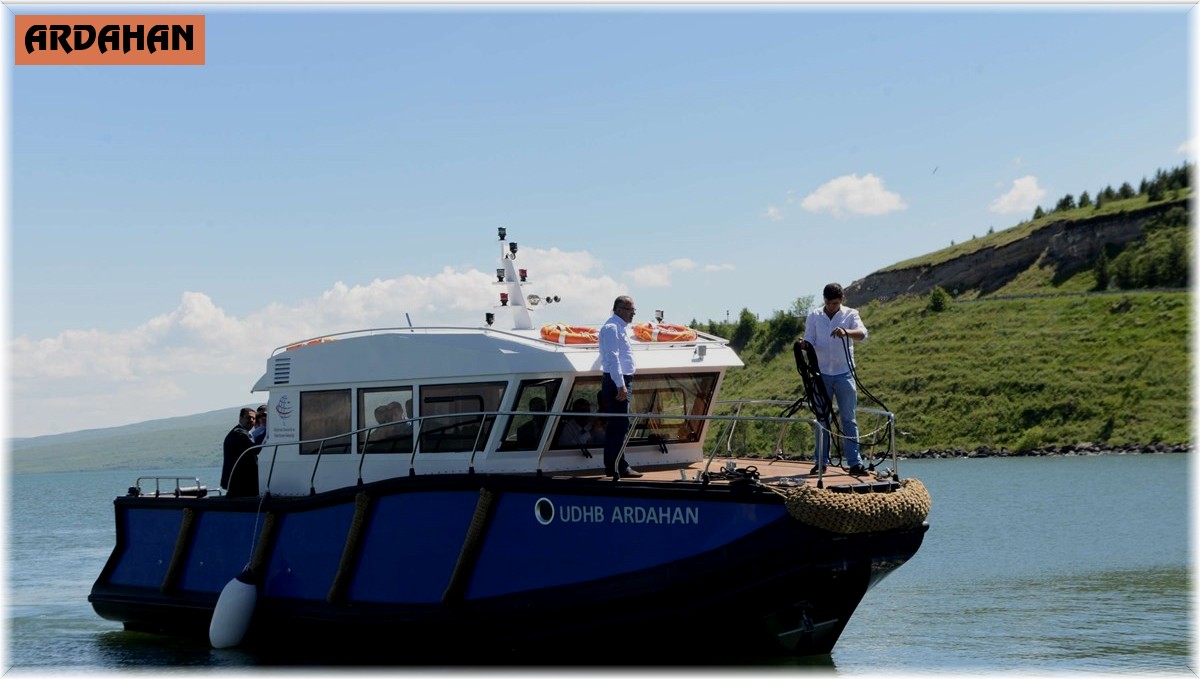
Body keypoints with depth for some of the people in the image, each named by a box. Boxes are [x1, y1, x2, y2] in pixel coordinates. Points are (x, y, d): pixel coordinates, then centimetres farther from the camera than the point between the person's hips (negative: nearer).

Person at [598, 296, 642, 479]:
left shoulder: (621, 327, 19)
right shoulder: (611, 328, -13)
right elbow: (613, 358, -20)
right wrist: (621, 385, -23)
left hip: (622, 382, 10)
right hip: (616, 382, -10)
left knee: (616, 425, 12)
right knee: (620, 425, -10)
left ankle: (612, 466, 16)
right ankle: (619, 468, -10)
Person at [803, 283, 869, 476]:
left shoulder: (850, 315, 1)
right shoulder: (814, 316, 6)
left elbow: (862, 333, -16)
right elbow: (809, 341, 2)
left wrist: (846, 332, -36)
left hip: (844, 373, -1)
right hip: (822, 373, 1)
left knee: (849, 418, -1)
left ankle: (855, 463, -2)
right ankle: (821, 462, 10)